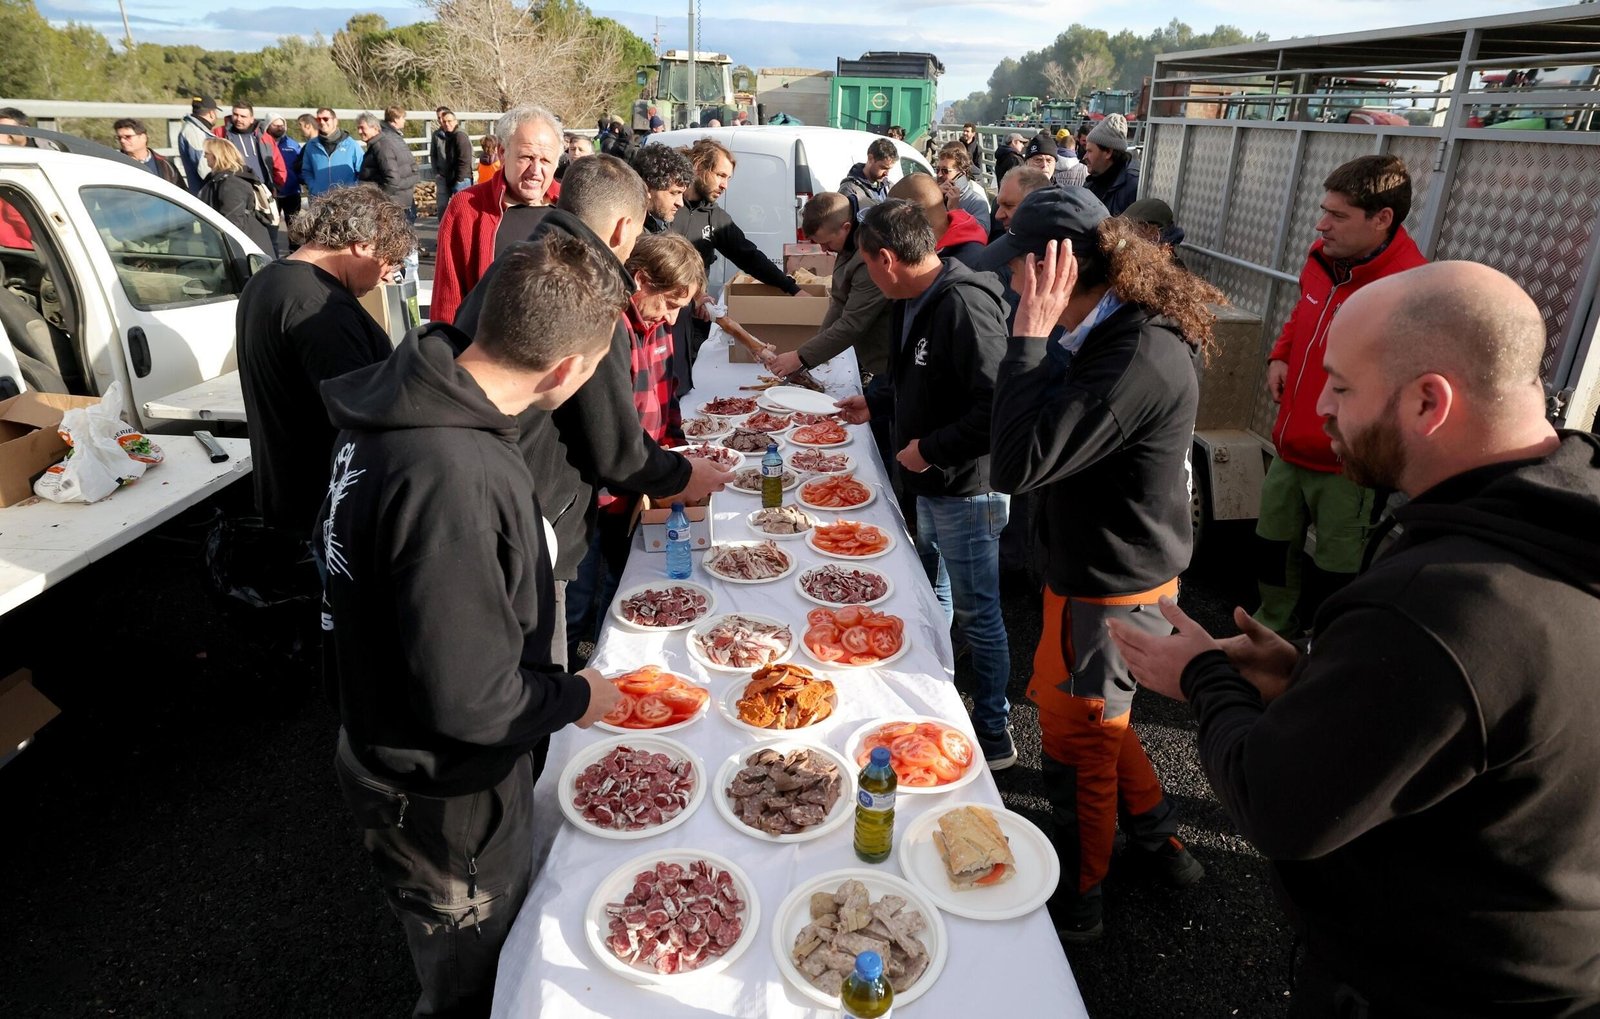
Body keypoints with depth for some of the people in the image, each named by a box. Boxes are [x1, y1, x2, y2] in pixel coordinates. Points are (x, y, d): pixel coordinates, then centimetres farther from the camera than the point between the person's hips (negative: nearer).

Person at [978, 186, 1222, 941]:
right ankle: (1157, 839, 48)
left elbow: (1016, 465, -34)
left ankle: (1072, 905, 35)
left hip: (1110, 589, -10)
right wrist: (1045, 335, -2)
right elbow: (1046, 437, 10)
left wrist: (1032, 333, -31)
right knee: (1098, 721, 27)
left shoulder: (1139, 357, -30)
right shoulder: (1117, 331, 2)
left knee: (1076, 748, 11)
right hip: (1098, 571, 10)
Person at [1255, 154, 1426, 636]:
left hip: (1347, 466, -7)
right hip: (1290, 448, 8)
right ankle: (1272, 630, 45)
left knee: (1335, 570, 9)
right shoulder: (1322, 258, 1)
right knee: (1273, 546, 22)